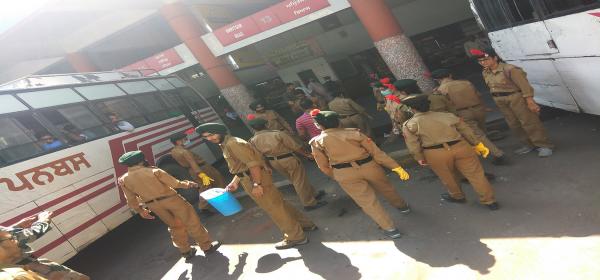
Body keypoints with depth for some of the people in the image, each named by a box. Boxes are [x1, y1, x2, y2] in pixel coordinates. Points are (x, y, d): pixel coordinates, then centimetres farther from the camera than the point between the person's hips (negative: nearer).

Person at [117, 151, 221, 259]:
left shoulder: (123, 180, -4)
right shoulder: (153, 171, -17)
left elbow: (131, 199, 5)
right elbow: (174, 183, -11)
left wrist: (140, 210, 20)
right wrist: (186, 184, 7)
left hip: (153, 205, 5)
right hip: (169, 199, -5)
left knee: (175, 226, 23)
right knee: (191, 222, 8)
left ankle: (186, 251, 29)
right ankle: (207, 246, 15)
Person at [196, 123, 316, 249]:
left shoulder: (233, 143, -17)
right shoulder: (226, 145, 16)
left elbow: (253, 163, -24)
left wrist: (257, 184, -26)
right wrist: (234, 182, 21)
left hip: (255, 179, -10)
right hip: (249, 179, 10)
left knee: (274, 208, -1)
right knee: (277, 204, 17)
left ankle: (296, 237, 11)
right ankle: (306, 224, 30)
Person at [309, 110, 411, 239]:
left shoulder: (317, 142, -3)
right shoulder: (354, 133, -3)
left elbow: (324, 166, 2)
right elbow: (376, 152, -4)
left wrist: (335, 176, 19)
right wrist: (396, 167, -2)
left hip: (345, 174, -2)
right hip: (368, 166, 2)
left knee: (367, 201, 10)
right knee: (386, 188, 27)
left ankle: (389, 228, 12)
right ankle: (402, 206, 50)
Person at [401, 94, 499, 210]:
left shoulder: (409, 125, -2)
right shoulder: (447, 115, 7)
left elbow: (413, 145, -3)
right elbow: (466, 131, 12)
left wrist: (420, 158, 10)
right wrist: (477, 144, 21)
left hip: (435, 154, -2)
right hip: (460, 147, 2)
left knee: (447, 177, 22)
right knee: (475, 174, 11)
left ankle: (457, 196, 45)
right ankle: (490, 201, 21)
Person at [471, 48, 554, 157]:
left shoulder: (509, 69, -16)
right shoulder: (485, 73, 5)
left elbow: (524, 84, -18)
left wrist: (530, 101, -22)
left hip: (516, 97, -7)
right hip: (501, 101, 7)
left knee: (529, 122, -4)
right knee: (514, 124, 11)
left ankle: (544, 145, 5)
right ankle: (530, 144, 25)